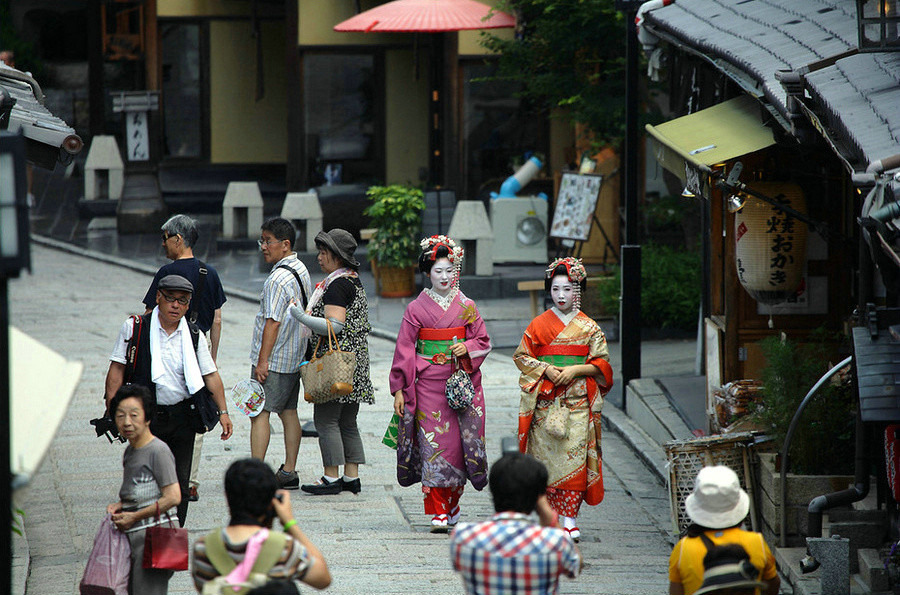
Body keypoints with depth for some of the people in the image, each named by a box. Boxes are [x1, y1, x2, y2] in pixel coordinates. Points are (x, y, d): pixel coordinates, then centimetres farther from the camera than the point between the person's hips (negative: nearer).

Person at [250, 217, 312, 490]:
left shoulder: (278, 279, -19)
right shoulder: (301, 270, 11)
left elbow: (273, 322, -21)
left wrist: (263, 360, -19)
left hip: (272, 359, -10)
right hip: (295, 357, 10)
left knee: (259, 412, -8)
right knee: (288, 411, 12)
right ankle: (289, 472, 14)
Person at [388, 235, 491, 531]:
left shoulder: (466, 307, 7)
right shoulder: (417, 308, 2)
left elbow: (483, 342, 12)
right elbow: (404, 349, 2)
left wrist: (467, 348, -10)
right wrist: (399, 388, -1)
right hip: (428, 383, -2)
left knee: (457, 443, 0)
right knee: (433, 443, -8)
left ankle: (452, 507, 14)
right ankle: (438, 513, -8)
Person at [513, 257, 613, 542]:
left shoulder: (589, 327, 5)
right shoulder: (539, 324, 6)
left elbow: (602, 363, 5)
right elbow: (522, 356, 7)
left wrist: (575, 370, -10)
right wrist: (546, 369, -8)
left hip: (578, 400, 0)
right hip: (545, 401, 0)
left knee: (574, 456, -7)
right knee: (546, 455, -2)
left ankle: (570, 519, -5)